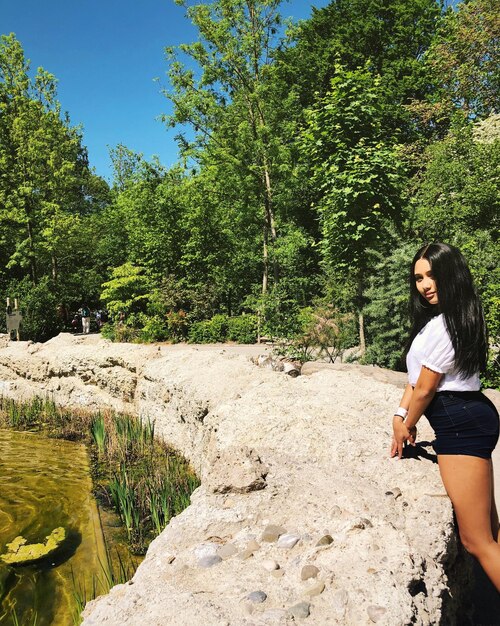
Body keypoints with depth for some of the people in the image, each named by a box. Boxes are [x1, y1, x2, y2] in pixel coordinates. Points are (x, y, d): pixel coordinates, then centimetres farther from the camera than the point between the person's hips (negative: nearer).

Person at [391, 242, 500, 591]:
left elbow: (425, 388, -14)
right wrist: (400, 415, 5)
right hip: (472, 419, 11)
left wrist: (408, 427, 3)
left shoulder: (444, 325, -21)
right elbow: (417, 374, 12)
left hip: (461, 425, -11)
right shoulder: (444, 317, 12)